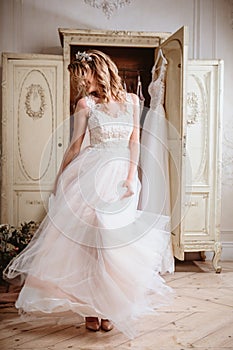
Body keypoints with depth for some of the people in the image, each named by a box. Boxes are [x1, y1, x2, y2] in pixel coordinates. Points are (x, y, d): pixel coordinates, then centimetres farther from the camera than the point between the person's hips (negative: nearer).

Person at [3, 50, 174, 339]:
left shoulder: (131, 100, 7)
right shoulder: (85, 103, 3)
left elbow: (135, 142, 3)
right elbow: (74, 146, 7)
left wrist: (131, 177, -7)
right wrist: (59, 181, 9)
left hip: (121, 174, 1)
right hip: (91, 173, -1)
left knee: (115, 241, 3)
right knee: (88, 239, -1)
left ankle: (107, 307, 18)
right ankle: (90, 307, 13)